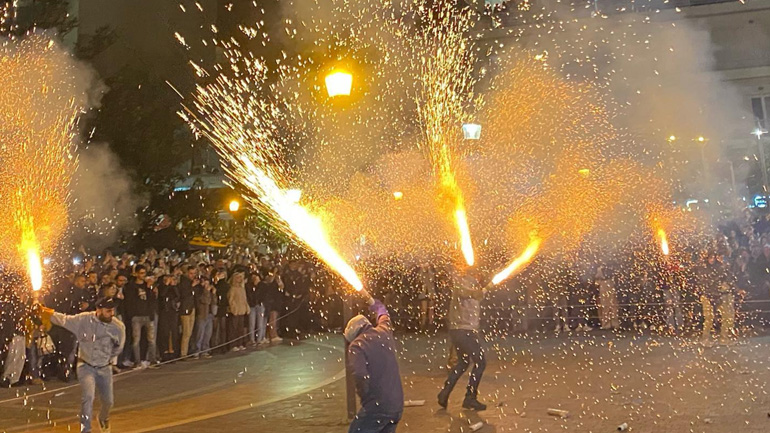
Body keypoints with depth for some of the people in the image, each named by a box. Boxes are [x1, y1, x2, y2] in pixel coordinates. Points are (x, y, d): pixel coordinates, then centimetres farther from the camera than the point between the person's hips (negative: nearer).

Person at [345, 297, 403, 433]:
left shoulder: (357, 345, -9)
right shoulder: (384, 332, 10)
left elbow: (360, 376, -23)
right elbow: (384, 318, 35)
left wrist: (364, 396, -3)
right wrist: (376, 305, 56)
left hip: (377, 406, -7)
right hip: (397, 405, 7)